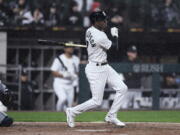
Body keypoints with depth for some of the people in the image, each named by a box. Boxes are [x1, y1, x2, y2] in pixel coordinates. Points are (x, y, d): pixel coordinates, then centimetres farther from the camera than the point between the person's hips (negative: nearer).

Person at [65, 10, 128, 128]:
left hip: (105, 67, 10)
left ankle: (111, 116, 12)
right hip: (96, 69, -10)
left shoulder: (89, 31, 3)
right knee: (97, 101, -5)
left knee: (122, 88, 5)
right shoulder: (100, 37, -25)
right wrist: (115, 35, 5)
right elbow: (114, 46, -10)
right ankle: (72, 112, 12)